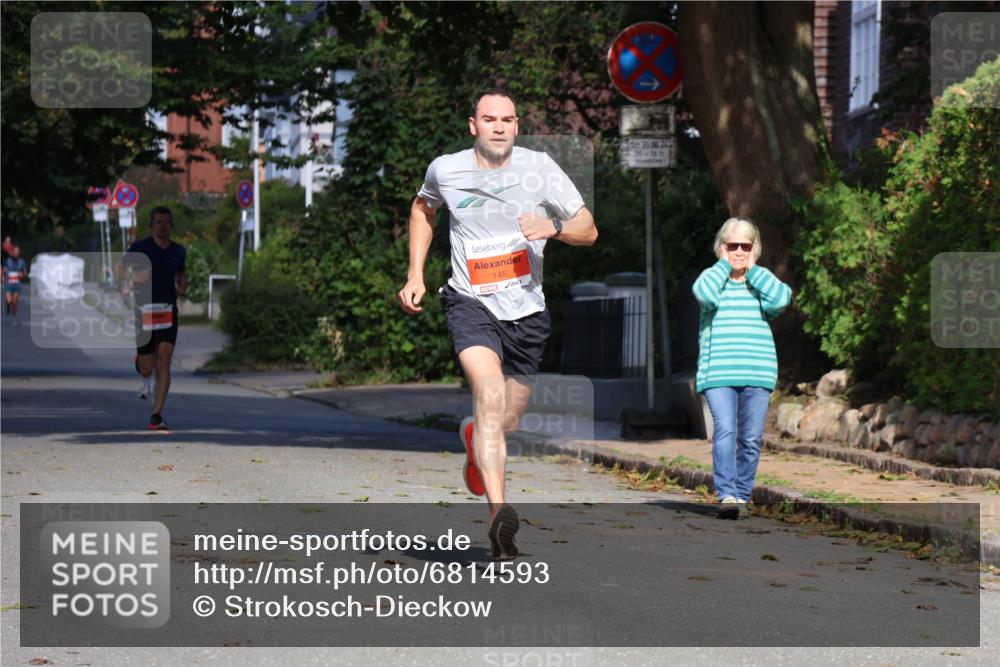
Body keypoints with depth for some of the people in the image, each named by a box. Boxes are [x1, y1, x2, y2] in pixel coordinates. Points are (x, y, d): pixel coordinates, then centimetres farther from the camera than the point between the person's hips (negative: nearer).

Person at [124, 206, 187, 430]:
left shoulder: (178, 251, 8)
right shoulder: (139, 248, -4)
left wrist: (182, 286, 6)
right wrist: (134, 278, -24)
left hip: (168, 311, 2)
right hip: (144, 311, -2)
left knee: (164, 363, -11)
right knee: (147, 369, 3)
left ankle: (156, 417, -9)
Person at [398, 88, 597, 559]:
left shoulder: (539, 168, -2)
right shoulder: (445, 170, -1)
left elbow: (588, 231, 2)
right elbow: (423, 208, 23)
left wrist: (554, 228, -20)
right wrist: (415, 276, 15)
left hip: (526, 310, 2)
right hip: (471, 303, -2)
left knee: (507, 422, 11)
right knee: (490, 393, -28)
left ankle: (474, 435, 50)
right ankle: (499, 511, -39)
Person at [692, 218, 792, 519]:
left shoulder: (762, 282, 15)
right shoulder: (712, 277, 10)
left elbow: (781, 298, -9)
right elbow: (705, 294, -16)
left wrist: (753, 269, 0)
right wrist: (724, 264, -3)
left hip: (757, 373, 3)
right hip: (718, 373, -3)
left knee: (751, 439, 3)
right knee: (725, 431, -19)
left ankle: (741, 495, 13)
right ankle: (726, 494, -26)